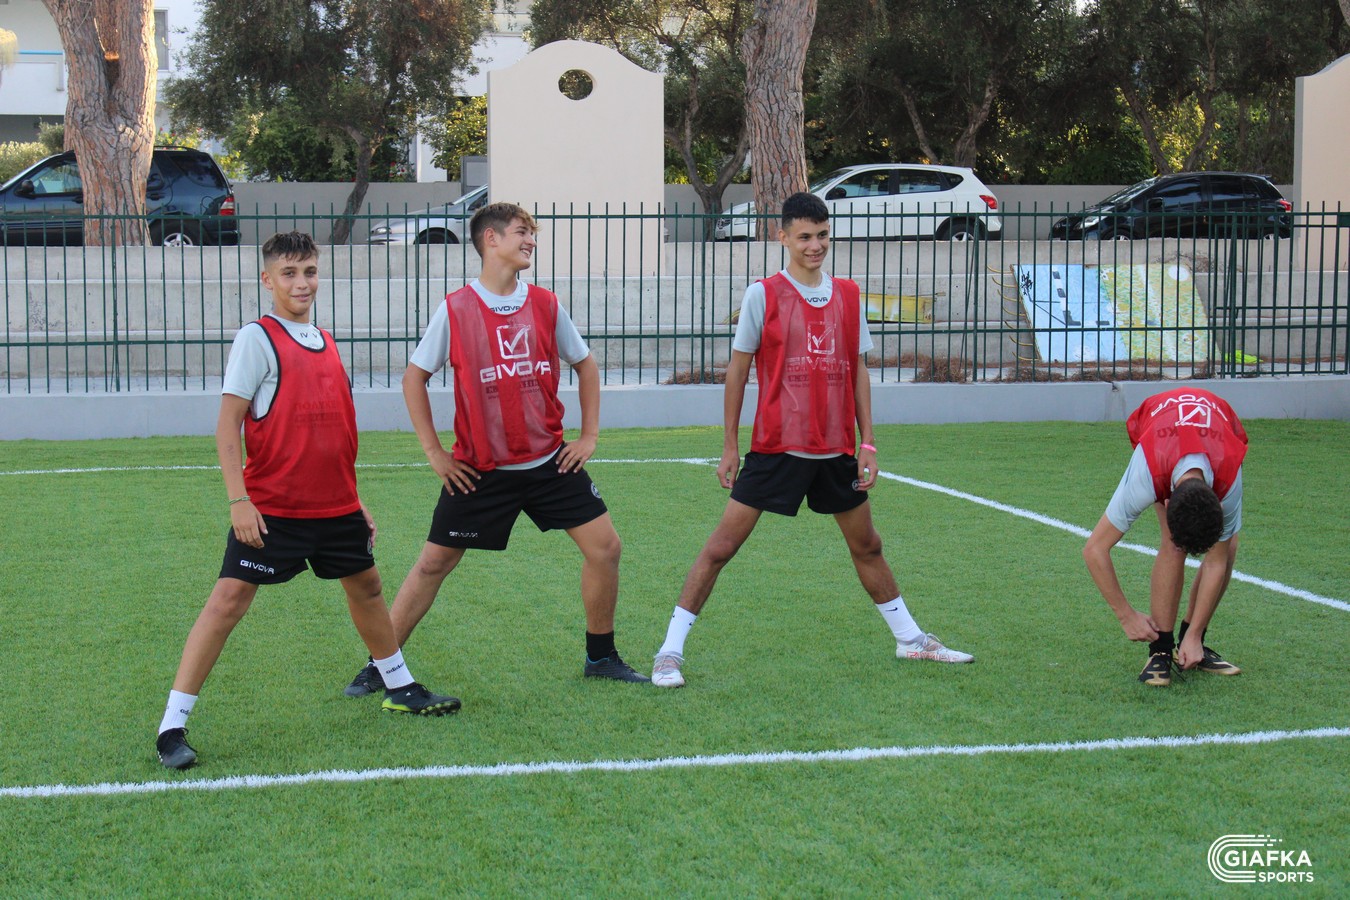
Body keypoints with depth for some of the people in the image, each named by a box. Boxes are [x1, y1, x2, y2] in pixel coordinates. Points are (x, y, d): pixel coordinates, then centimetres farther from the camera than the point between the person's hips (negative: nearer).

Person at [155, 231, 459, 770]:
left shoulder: (325, 343, 12)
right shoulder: (257, 339, -8)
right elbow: (228, 422, -11)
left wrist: (355, 501, 20)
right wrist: (238, 500, -18)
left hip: (334, 506, 7)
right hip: (270, 508, -7)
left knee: (366, 586, 19)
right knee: (229, 599, -12)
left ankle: (400, 689, 40)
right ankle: (172, 726, -9)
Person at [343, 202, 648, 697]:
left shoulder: (546, 305, 2)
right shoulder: (455, 309, -7)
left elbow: (585, 364, 15)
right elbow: (414, 376, 1)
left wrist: (589, 436, 8)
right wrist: (434, 452, -3)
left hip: (549, 461, 3)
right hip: (479, 469, -3)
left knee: (604, 547, -1)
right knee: (433, 563, 0)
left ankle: (601, 657, 17)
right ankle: (379, 666, 12)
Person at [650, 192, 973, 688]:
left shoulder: (848, 295, 7)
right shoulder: (763, 295, -5)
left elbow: (858, 370, 11)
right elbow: (738, 369, -1)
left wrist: (867, 442, 6)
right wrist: (729, 445, -2)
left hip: (836, 450, 4)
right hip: (776, 445, -4)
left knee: (867, 545, 17)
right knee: (721, 545, -7)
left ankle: (909, 639, 33)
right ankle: (670, 651, -1)